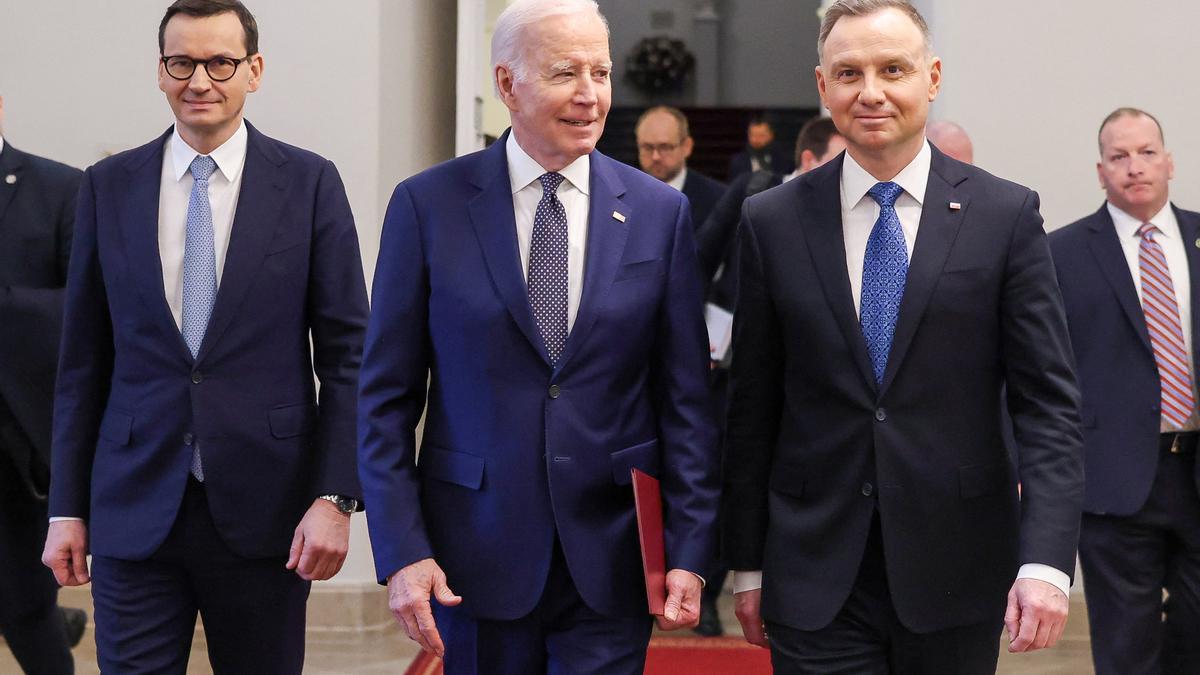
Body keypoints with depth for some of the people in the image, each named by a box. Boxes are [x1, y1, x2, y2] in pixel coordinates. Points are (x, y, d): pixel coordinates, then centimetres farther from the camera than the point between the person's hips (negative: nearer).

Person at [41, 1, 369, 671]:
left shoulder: (309, 182, 0)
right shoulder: (108, 187, 6)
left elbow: (346, 353, -1)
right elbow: (83, 360, 8)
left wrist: (334, 497, -8)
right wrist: (67, 508, 5)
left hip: (264, 511, -1)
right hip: (134, 509, 1)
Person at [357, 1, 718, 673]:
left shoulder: (660, 212, 2)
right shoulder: (429, 206, -2)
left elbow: (685, 397, 4)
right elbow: (387, 396, -1)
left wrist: (691, 549, -2)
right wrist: (401, 550, -8)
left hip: (611, 560, 1)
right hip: (477, 556, 0)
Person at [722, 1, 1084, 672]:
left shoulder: (1006, 215, -1)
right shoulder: (773, 222, 2)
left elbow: (1050, 403, -4)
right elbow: (753, 410, 6)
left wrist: (1046, 560, -15)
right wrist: (748, 564, 6)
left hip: (957, 580, 0)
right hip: (815, 583, 0)